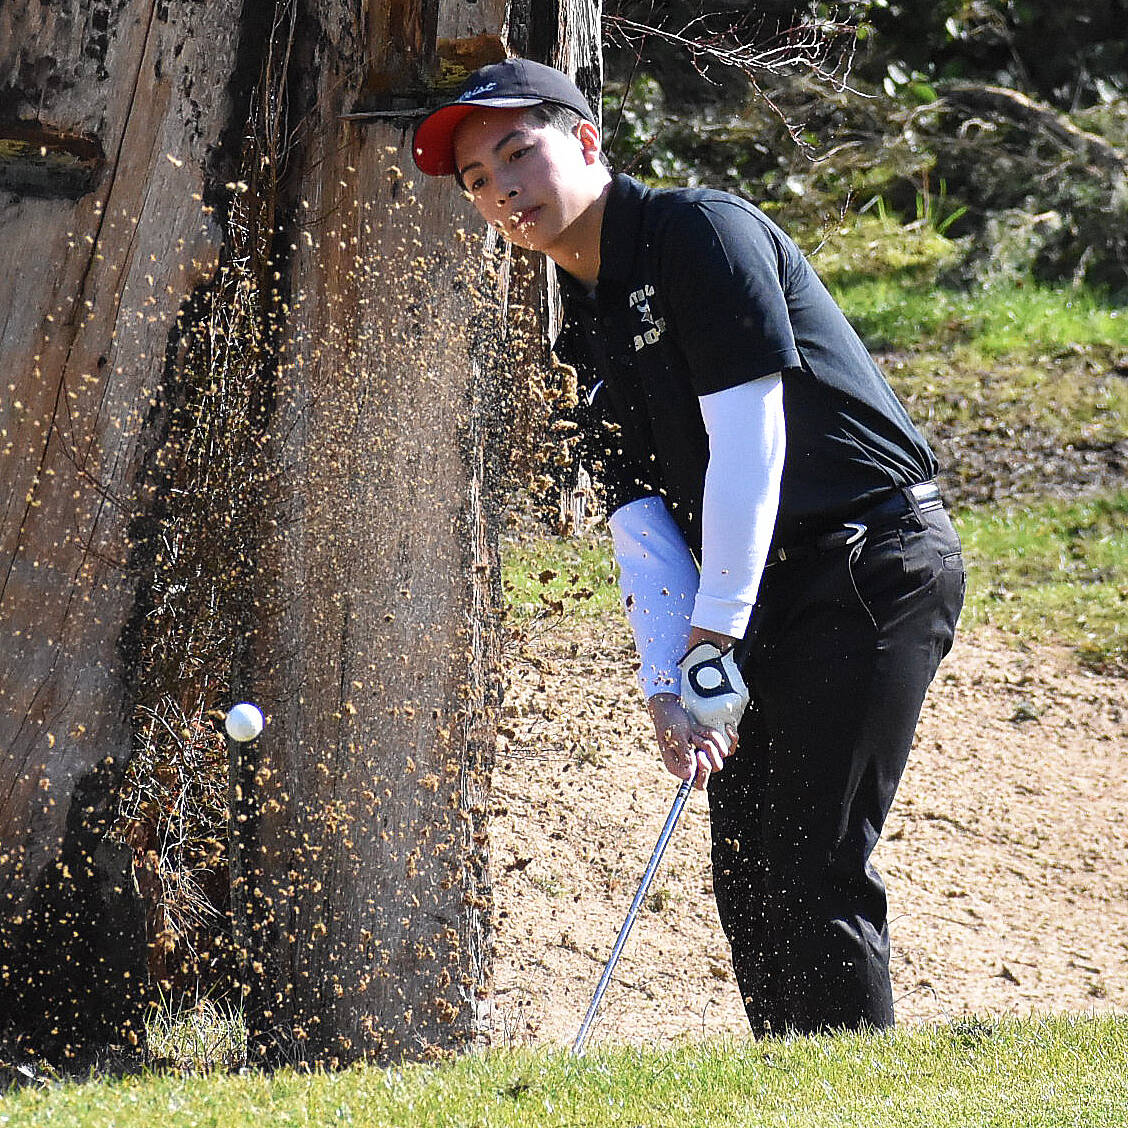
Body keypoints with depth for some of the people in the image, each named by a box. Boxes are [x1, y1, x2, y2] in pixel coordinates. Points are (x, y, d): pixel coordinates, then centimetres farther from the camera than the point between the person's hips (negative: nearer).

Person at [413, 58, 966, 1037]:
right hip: (759, 598, 9)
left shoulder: (702, 229, -10)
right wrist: (665, 687, -8)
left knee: (810, 869, -13)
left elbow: (749, 439, -18)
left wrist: (714, 639, -20)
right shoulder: (585, 335, 15)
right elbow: (640, 518, 8)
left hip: (877, 565, -9)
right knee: (746, 873, 9)